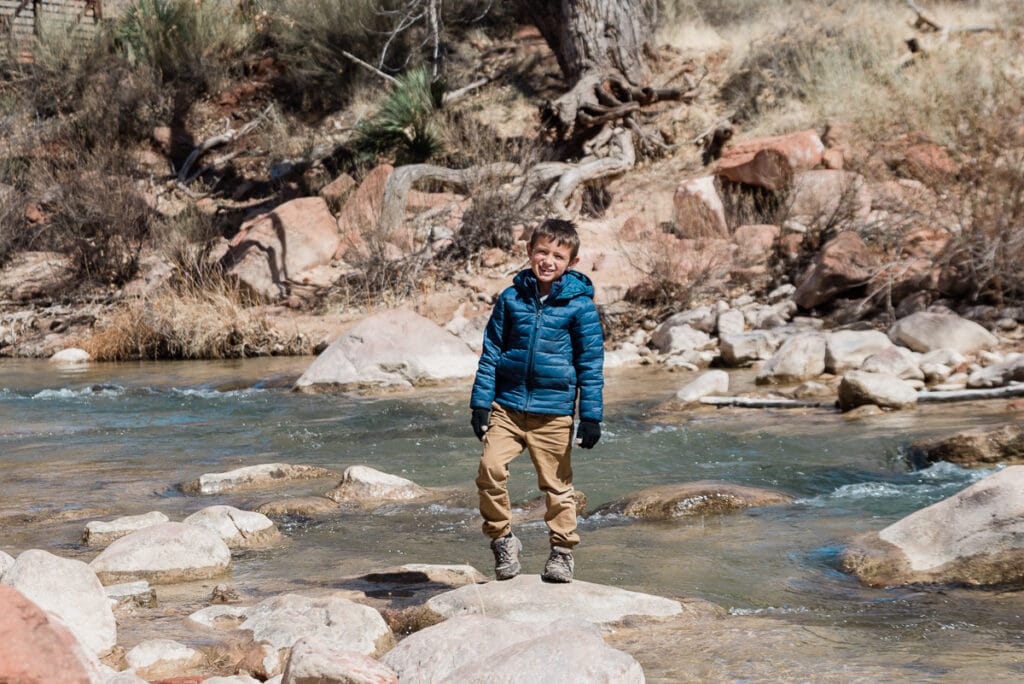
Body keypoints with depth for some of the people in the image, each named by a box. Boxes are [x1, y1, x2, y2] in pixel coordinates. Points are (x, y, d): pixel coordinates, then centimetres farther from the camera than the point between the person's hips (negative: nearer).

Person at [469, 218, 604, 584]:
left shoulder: (580, 305, -1)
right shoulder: (511, 298, 5)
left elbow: (591, 362, 2)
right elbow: (491, 352, 10)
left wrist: (591, 416, -2)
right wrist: (481, 403, 6)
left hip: (554, 412, -2)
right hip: (507, 406, 2)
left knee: (556, 483, 6)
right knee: (490, 468, -15)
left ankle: (562, 550, 24)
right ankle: (502, 539, 5)